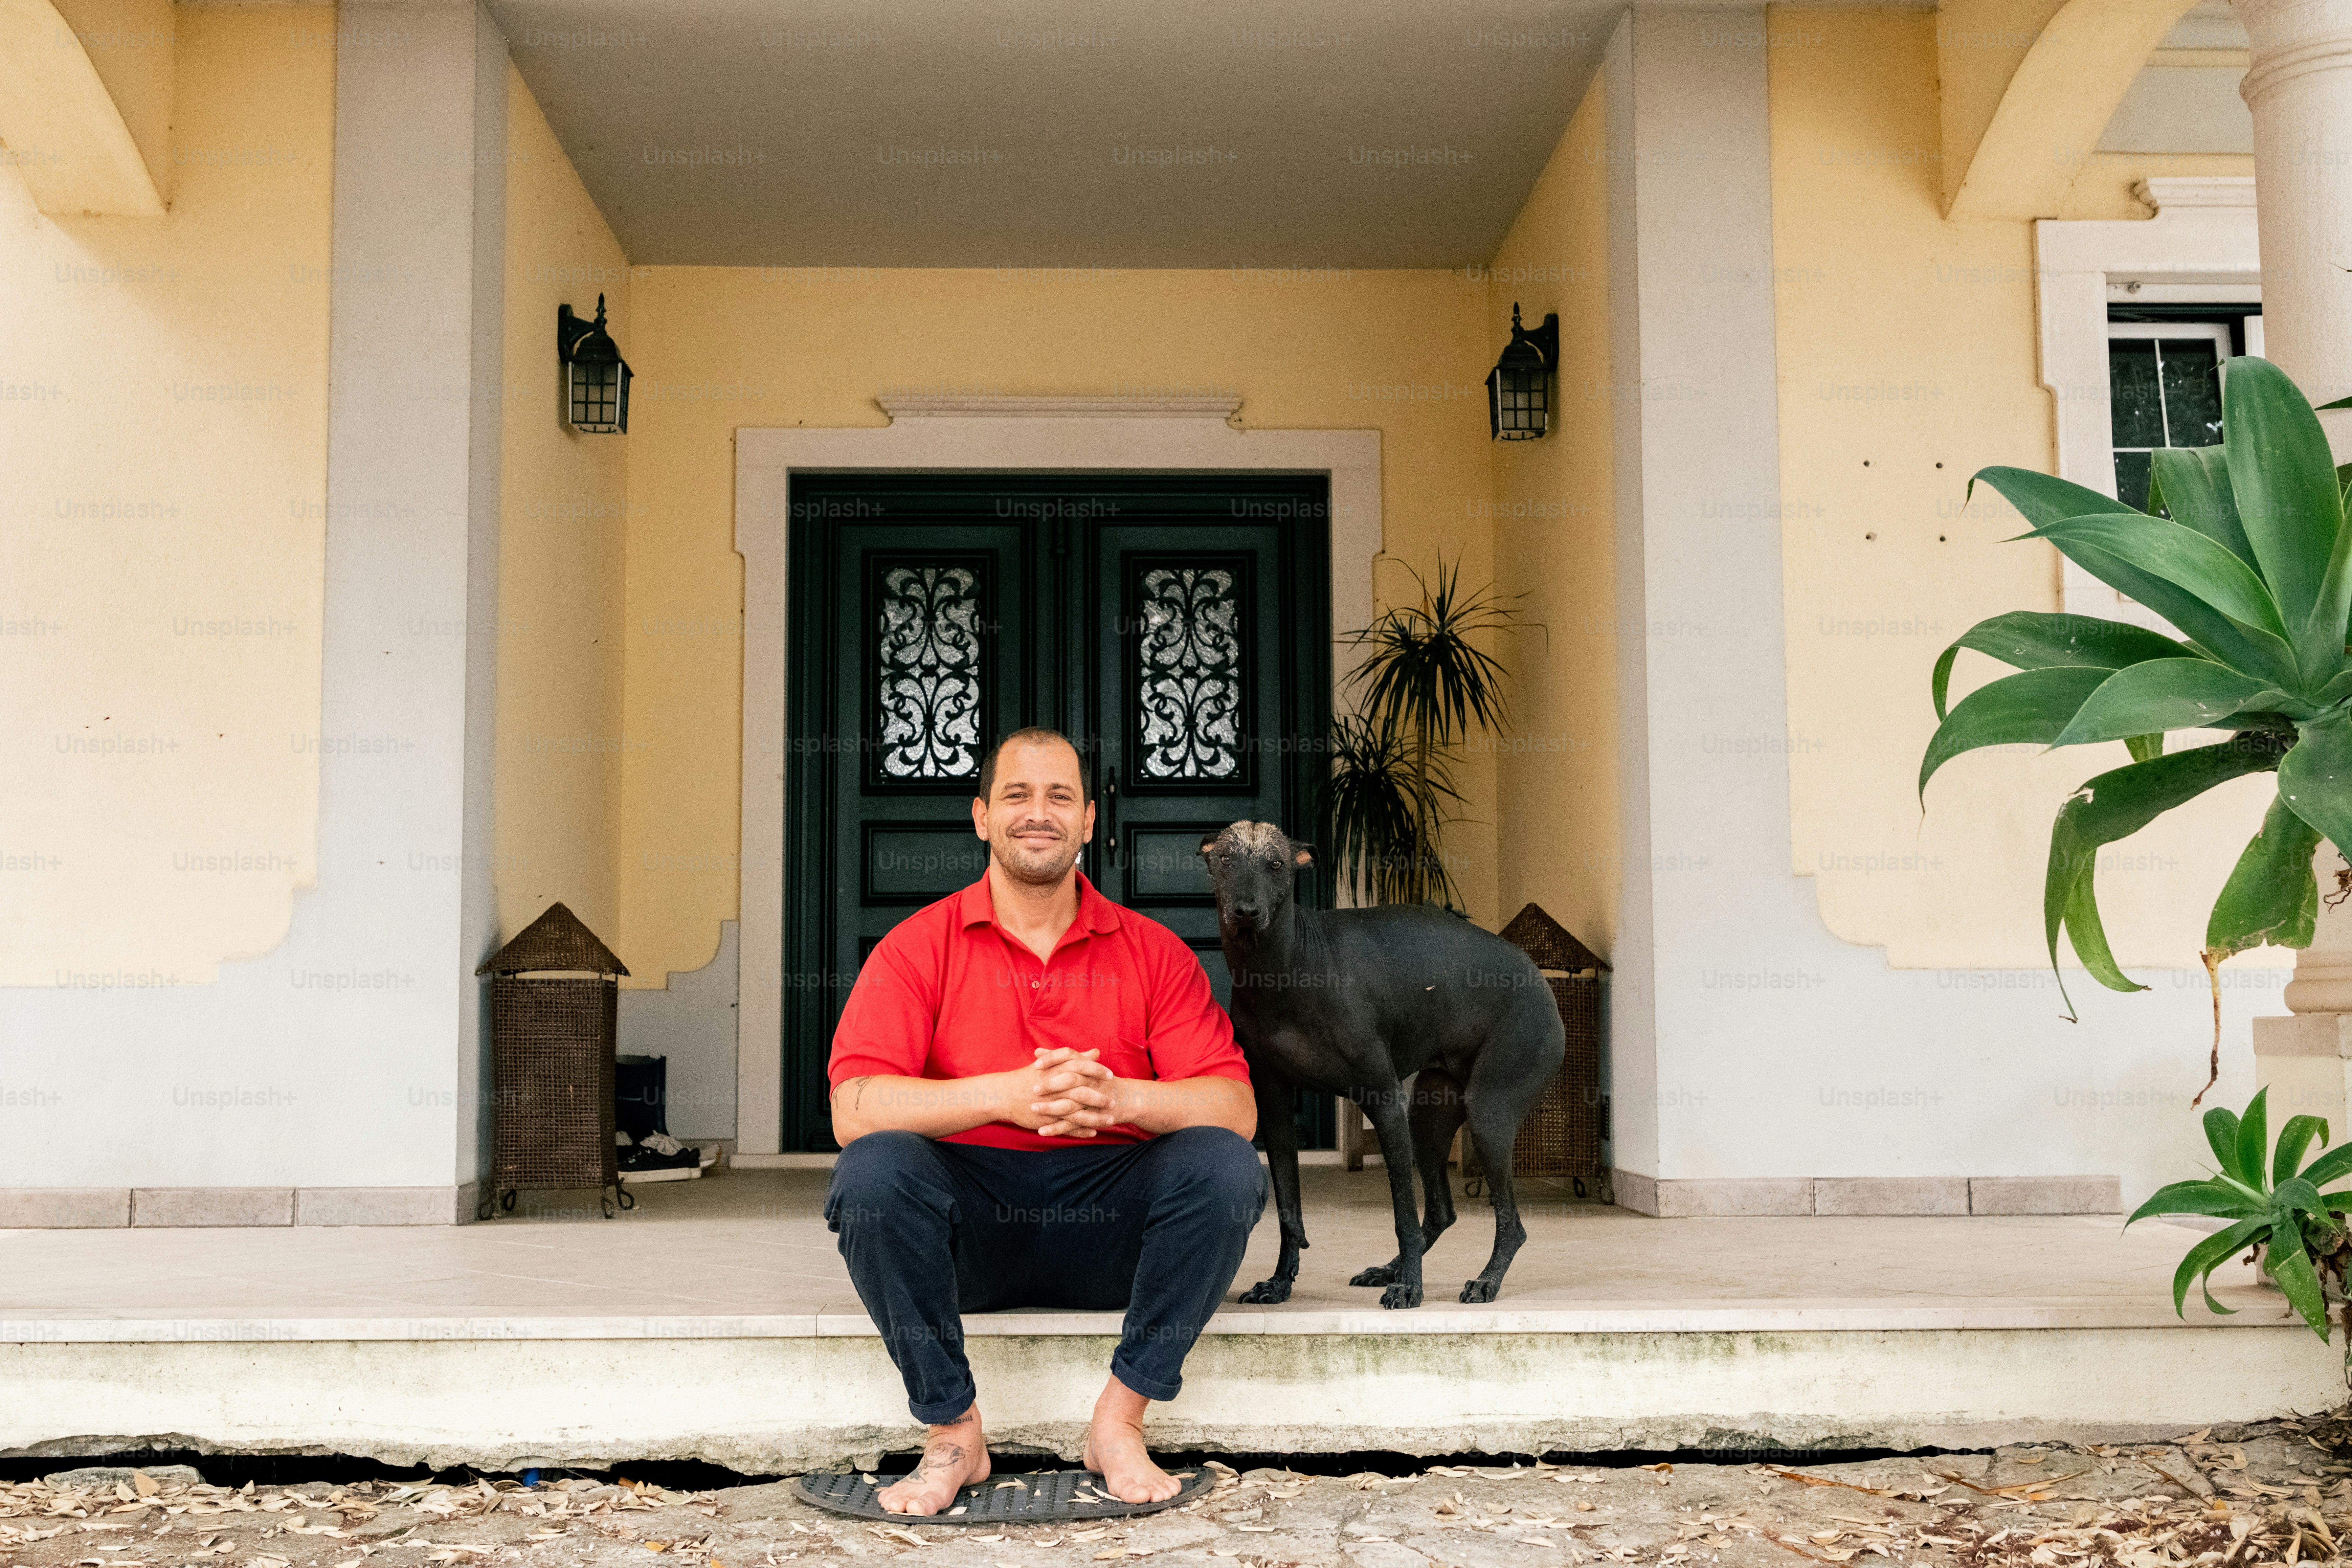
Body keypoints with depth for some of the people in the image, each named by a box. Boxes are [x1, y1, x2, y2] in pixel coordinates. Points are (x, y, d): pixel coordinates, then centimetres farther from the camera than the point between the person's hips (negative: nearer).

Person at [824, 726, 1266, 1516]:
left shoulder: (1152, 952, 3)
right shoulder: (919, 947, -1)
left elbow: (1235, 1108, -6)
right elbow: (853, 1109, -15)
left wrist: (1118, 1097, -27)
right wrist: (1008, 1095, -28)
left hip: (1108, 1225, 1)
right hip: (967, 1229, -1)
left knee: (1225, 1168, -25)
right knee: (872, 1170, -30)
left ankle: (1120, 1420, -11)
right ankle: (953, 1433, -12)